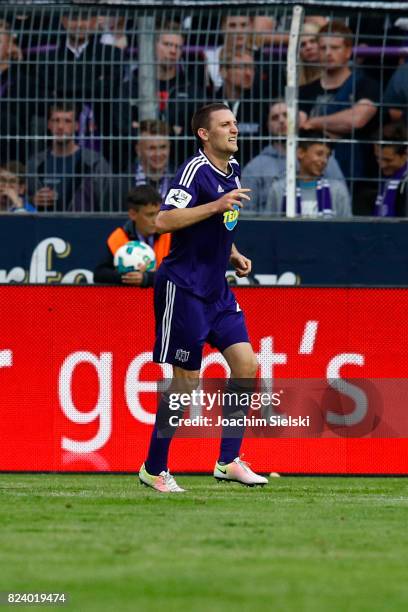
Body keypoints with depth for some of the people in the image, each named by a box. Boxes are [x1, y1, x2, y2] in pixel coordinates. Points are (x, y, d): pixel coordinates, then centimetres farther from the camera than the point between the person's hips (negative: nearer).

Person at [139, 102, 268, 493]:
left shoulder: (232, 169, 11)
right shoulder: (195, 170, -16)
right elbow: (164, 221, -27)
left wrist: (233, 255, 14)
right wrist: (217, 205, -31)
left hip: (216, 289, 8)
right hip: (183, 288, -8)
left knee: (246, 364, -2)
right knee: (187, 381, -4)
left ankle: (229, 461, 4)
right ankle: (153, 469, 8)